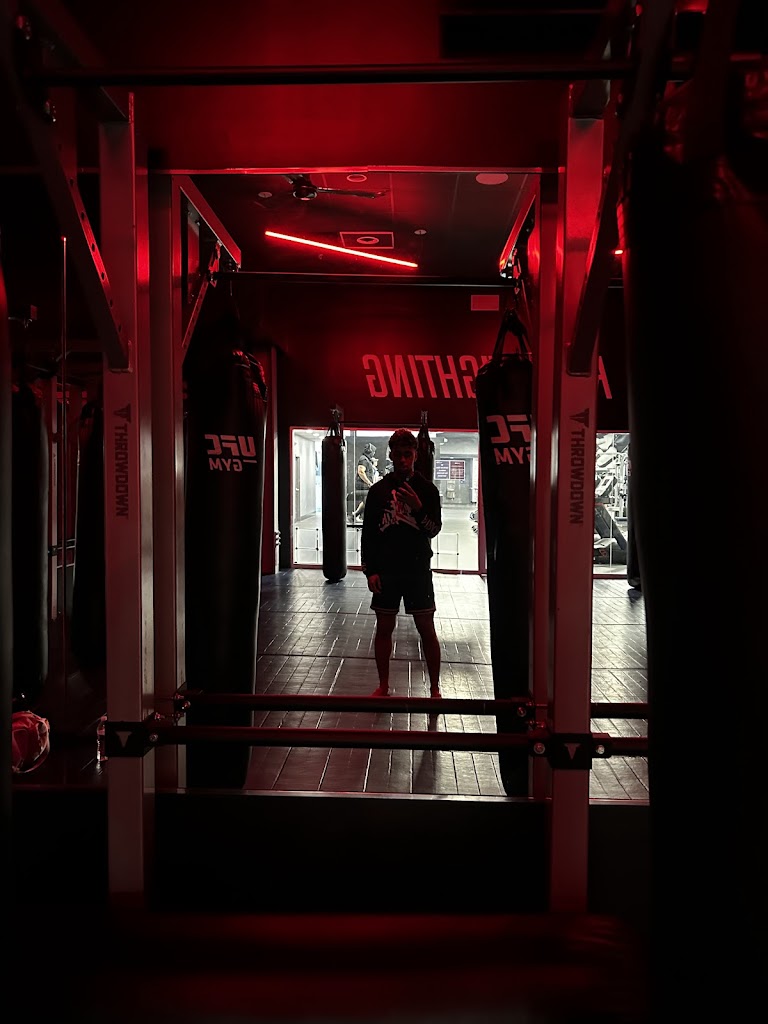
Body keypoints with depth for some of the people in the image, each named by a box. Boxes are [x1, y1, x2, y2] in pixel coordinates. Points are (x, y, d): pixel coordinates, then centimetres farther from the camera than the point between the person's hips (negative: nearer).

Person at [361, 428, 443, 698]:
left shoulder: (427, 489, 0)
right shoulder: (378, 490, 4)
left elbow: (435, 529, -6)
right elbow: (368, 532, 4)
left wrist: (418, 508, -24)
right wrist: (369, 570, -2)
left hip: (418, 569, -2)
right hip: (386, 570, 2)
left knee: (426, 629, 2)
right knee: (384, 628, 8)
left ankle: (434, 688, 13)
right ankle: (383, 687, 21)